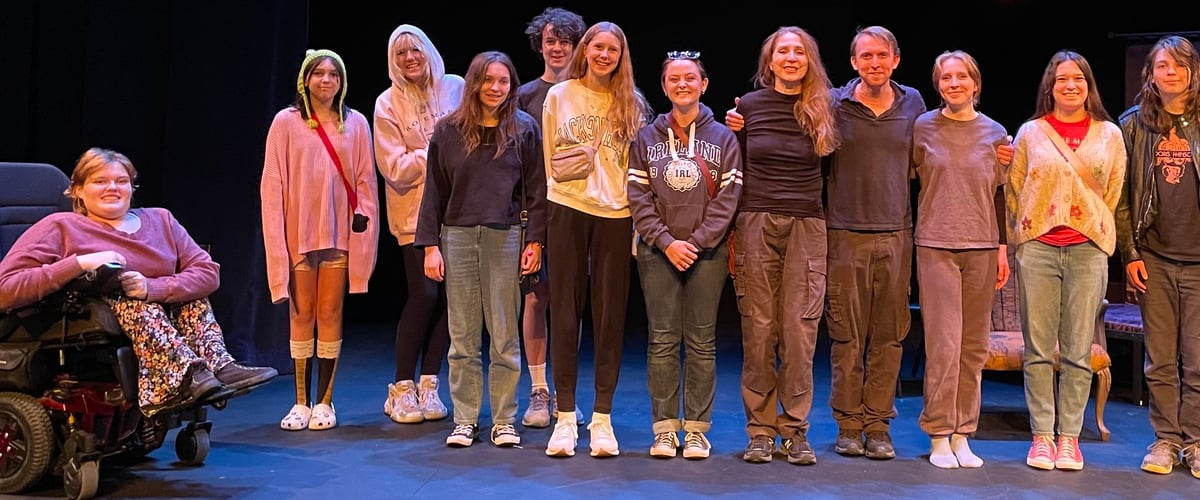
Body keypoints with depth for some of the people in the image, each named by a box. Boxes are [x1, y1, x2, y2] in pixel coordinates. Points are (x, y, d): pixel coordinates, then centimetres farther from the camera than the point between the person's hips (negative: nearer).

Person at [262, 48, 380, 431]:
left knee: (330, 313, 3)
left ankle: (324, 401, 11)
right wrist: (277, 234, -6)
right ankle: (301, 402, 12)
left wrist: (364, 219, -1)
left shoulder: (355, 124, 6)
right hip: (299, 232, -1)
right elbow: (273, 183, -1)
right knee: (301, 314, 4)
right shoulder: (286, 122, 1)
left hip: (339, 231, 1)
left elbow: (365, 180, 8)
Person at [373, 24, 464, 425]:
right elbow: (395, 170, -7)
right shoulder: (388, 104, -1)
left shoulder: (455, 87, 4)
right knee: (424, 294, -10)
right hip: (414, 211, -3)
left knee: (450, 295, -1)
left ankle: (428, 385, 12)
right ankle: (401, 388, 5)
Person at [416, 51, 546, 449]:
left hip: (505, 237, -1)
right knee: (463, 337, 5)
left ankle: (504, 421, 14)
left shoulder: (524, 129, 4)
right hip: (457, 237, 1)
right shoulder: (448, 130, 5)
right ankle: (464, 420, 15)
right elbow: (434, 191, 6)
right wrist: (430, 244, 0)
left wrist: (535, 241, -3)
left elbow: (535, 190, 3)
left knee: (505, 337, 4)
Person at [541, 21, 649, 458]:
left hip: (616, 215, 0)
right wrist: (565, 187, 1)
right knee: (565, 313, 2)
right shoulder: (559, 96, 7)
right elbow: (550, 159, 11)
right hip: (568, 211, 0)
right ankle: (565, 417, 9)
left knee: (610, 315, 2)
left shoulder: (632, 104, 7)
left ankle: (602, 418, 10)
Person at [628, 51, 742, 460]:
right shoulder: (647, 137, 9)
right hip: (658, 251, 1)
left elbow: (728, 196, -1)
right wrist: (666, 242, -9)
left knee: (701, 341, 2)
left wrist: (698, 241, -11)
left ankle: (697, 429, 8)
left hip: (707, 252, -1)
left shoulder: (723, 137, 6)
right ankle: (664, 428, 8)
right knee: (662, 340, 1)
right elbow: (638, 196, 2)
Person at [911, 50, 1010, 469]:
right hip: (935, 246, -2)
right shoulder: (922, 128, 3)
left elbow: (999, 195, 12)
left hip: (981, 248, 3)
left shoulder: (994, 133, 9)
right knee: (943, 343, -7)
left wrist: (1002, 247, 8)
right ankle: (939, 437, 2)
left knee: (974, 347, 4)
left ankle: (962, 435, 14)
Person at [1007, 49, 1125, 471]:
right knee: (1038, 349, 1)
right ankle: (1041, 435, 8)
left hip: (1088, 250, 1)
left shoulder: (1110, 135, 11)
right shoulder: (1030, 133, 9)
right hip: (1038, 248, 0)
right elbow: (1014, 192, 10)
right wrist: (1016, 244, 6)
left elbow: (1115, 194, 14)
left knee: (1078, 351, 2)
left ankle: (1069, 436, 10)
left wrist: (1101, 236, 9)